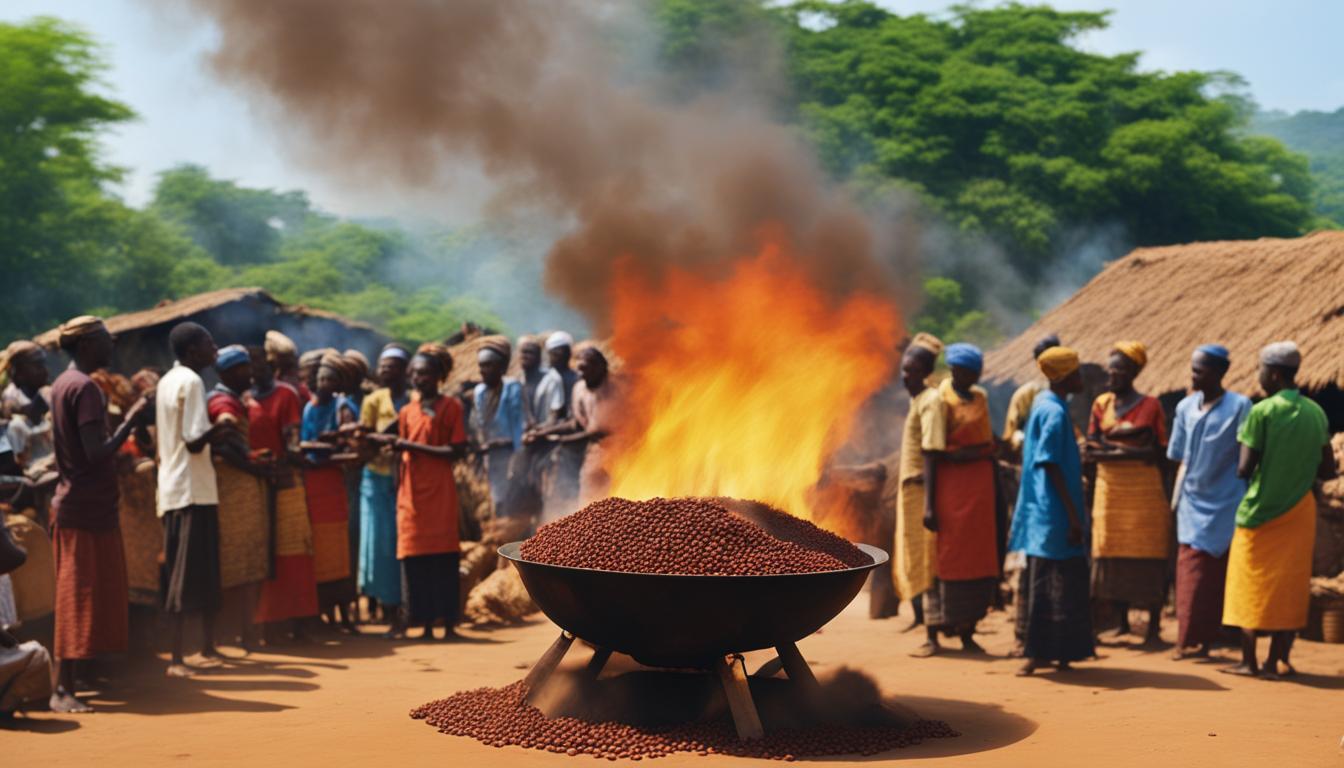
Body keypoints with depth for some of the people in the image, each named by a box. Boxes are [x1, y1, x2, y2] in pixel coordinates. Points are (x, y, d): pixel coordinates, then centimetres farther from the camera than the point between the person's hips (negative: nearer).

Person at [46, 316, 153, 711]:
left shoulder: (62, 384, 15)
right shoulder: (85, 388, -15)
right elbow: (97, 453, -22)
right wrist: (131, 420, -16)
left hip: (72, 505, 10)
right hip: (87, 510, -10)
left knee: (80, 599, 13)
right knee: (79, 600, -8)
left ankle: (67, 685, 16)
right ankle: (63, 689, -7)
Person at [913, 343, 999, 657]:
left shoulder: (981, 398, 11)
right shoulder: (941, 401, -8)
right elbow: (931, 454, -12)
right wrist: (929, 504, -18)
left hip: (980, 487, 6)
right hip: (950, 486, -6)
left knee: (978, 558, 6)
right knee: (945, 559, -4)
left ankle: (967, 633, 13)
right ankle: (933, 635, 0)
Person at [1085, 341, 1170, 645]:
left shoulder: (1150, 405, -1)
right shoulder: (1101, 404, 8)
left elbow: (1160, 451, -6)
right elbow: (1092, 449, 2)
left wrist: (1112, 447, -15)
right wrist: (1132, 449, -13)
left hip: (1144, 488, -3)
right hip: (1110, 487, 3)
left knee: (1147, 554, -3)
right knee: (1112, 552, 3)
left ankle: (1154, 624, 4)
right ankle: (1122, 621, 14)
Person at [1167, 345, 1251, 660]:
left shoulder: (1239, 407, -8)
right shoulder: (1186, 407, 7)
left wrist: (1248, 505, -12)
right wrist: (1177, 499, 8)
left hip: (1225, 503, -4)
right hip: (1193, 502, 5)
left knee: (1215, 577, 1)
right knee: (1191, 575, 4)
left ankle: (1202, 640, 5)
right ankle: (1190, 640, 9)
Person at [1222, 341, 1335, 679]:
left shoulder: (1262, 412, -14)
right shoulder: (1316, 413, 2)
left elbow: (1245, 468, -15)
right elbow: (1327, 470, 6)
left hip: (1261, 510, -4)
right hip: (1299, 510, 4)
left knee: (1252, 586, 6)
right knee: (1291, 586, 9)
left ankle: (1248, 660, 7)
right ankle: (1277, 660, 9)